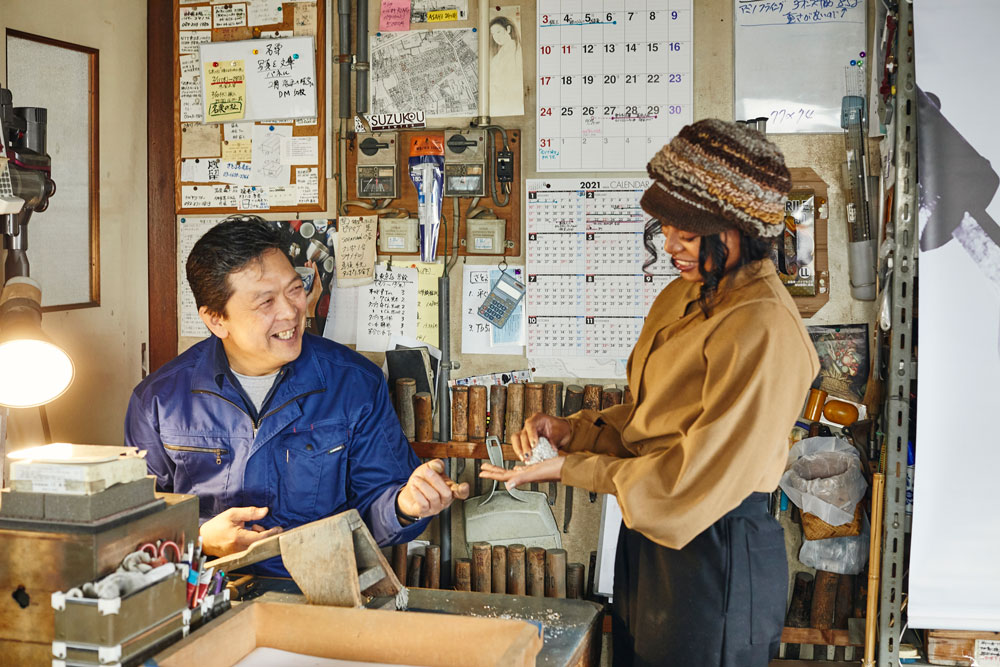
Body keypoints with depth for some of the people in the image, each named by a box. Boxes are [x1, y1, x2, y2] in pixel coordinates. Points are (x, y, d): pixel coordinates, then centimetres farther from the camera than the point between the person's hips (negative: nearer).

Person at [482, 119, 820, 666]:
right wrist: (568, 431, -2)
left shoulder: (763, 329, -23)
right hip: (650, 534, 9)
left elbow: (699, 477, -23)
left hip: (715, 553, -9)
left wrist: (569, 468, -17)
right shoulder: (683, 298, 8)